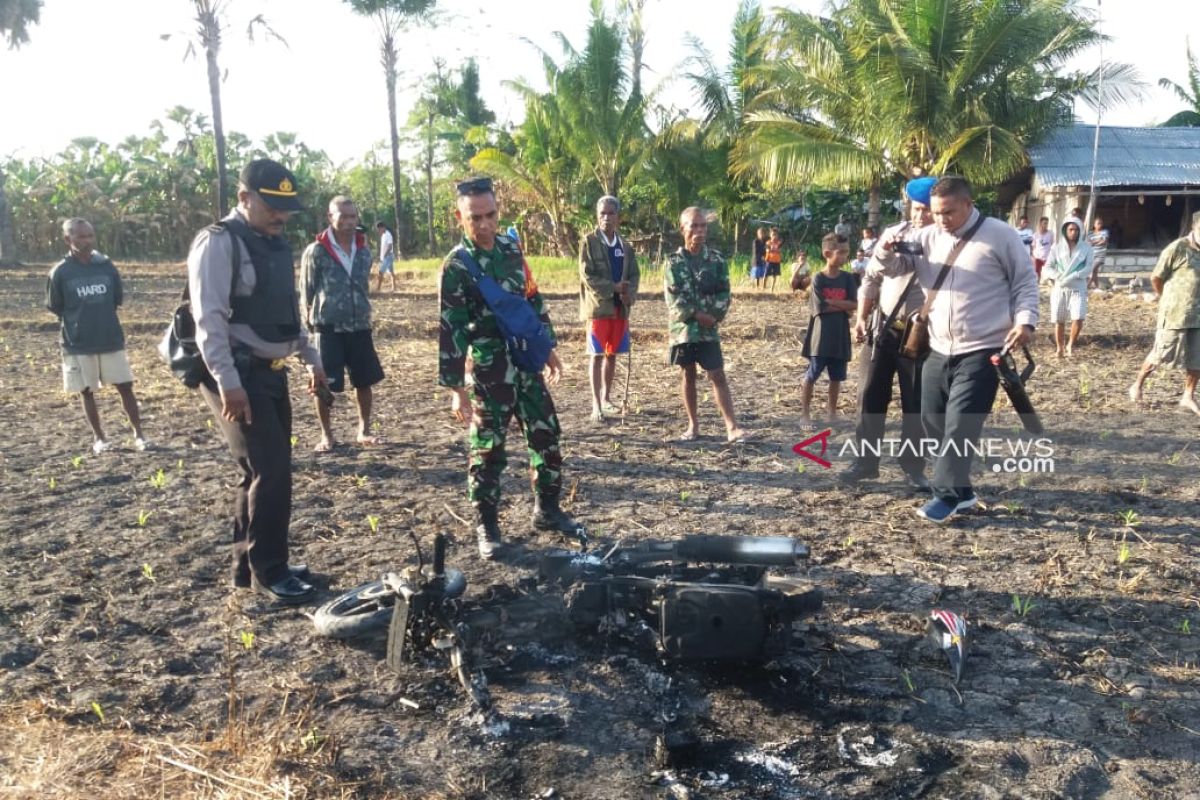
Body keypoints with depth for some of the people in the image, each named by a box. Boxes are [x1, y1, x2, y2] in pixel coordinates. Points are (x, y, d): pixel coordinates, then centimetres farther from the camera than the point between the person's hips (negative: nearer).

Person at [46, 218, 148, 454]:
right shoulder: (60, 272, -9)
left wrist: (102, 316, 9)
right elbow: (55, 307, 1)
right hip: (78, 344, -2)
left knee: (125, 387, 1)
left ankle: (138, 434, 9)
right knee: (87, 392, 8)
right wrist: (79, 320, 6)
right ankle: (98, 437, 21)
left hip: (112, 339, 2)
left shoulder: (106, 265, -1)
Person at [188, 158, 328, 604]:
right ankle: (268, 572, 4)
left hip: (270, 373, 9)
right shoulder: (219, 243, -13)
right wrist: (228, 382, -27)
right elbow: (209, 319, -20)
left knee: (263, 471, 13)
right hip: (237, 376, -9)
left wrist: (311, 359, 21)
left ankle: (250, 565, 26)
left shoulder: (276, 244, 14)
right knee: (271, 472, -10)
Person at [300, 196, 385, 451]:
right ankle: (326, 435, 18)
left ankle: (364, 430, 25)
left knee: (364, 381, 9)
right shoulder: (316, 252, -8)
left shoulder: (364, 250, 5)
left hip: (359, 328, 4)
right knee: (323, 385, 2)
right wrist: (309, 322, 0)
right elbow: (306, 293, -2)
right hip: (328, 328, -4)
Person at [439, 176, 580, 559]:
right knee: (488, 449, 2)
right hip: (489, 371, -6)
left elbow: (534, 300, 16)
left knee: (547, 437, 12)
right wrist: (456, 388, -18)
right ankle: (487, 527, 16)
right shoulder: (456, 267, -11)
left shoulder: (511, 249, 6)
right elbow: (451, 330, -14)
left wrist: (548, 348, 17)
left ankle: (547, 510, 28)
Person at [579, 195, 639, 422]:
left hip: (620, 308, 5)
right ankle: (596, 405, 1)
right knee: (598, 356, -2)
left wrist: (629, 294, -10)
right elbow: (587, 276, -11)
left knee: (612, 355, 12)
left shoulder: (624, 246, 10)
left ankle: (606, 398, 25)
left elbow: (634, 275, 10)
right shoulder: (589, 242, -5)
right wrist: (614, 287, -15)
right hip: (598, 307, -5)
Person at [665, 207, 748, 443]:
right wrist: (697, 314, -13)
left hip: (708, 329, 0)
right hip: (683, 327, 0)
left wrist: (712, 317, -11)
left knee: (718, 376, -4)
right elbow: (674, 299, -7)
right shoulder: (674, 262, -2)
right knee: (688, 375, 9)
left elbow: (723, 294, 2)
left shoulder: (716, 259, 2)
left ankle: (732, 427, -7)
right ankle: (693, 425, 19)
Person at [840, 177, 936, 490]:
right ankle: (864, 461, 17)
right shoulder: (893, 234, 5)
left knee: (915, 404, 6)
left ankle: (913, 467, 19)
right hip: (882, 328, 3)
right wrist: (861, 318, 4)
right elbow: (872, 278, 10)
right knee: (870, 397, 6)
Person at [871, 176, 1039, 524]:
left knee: (960, 423, -10)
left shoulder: (1000, 235, -4)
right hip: (939, 351, 6)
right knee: (933, 421, 10)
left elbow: (1025, 281, 1)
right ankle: (960, 490, 23)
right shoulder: (927, 238, 6)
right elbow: (893, 266, 2)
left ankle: (947, 494, -2)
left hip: (982, 351, -6)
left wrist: (1025, 320, -13)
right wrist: (885, 251, -21)